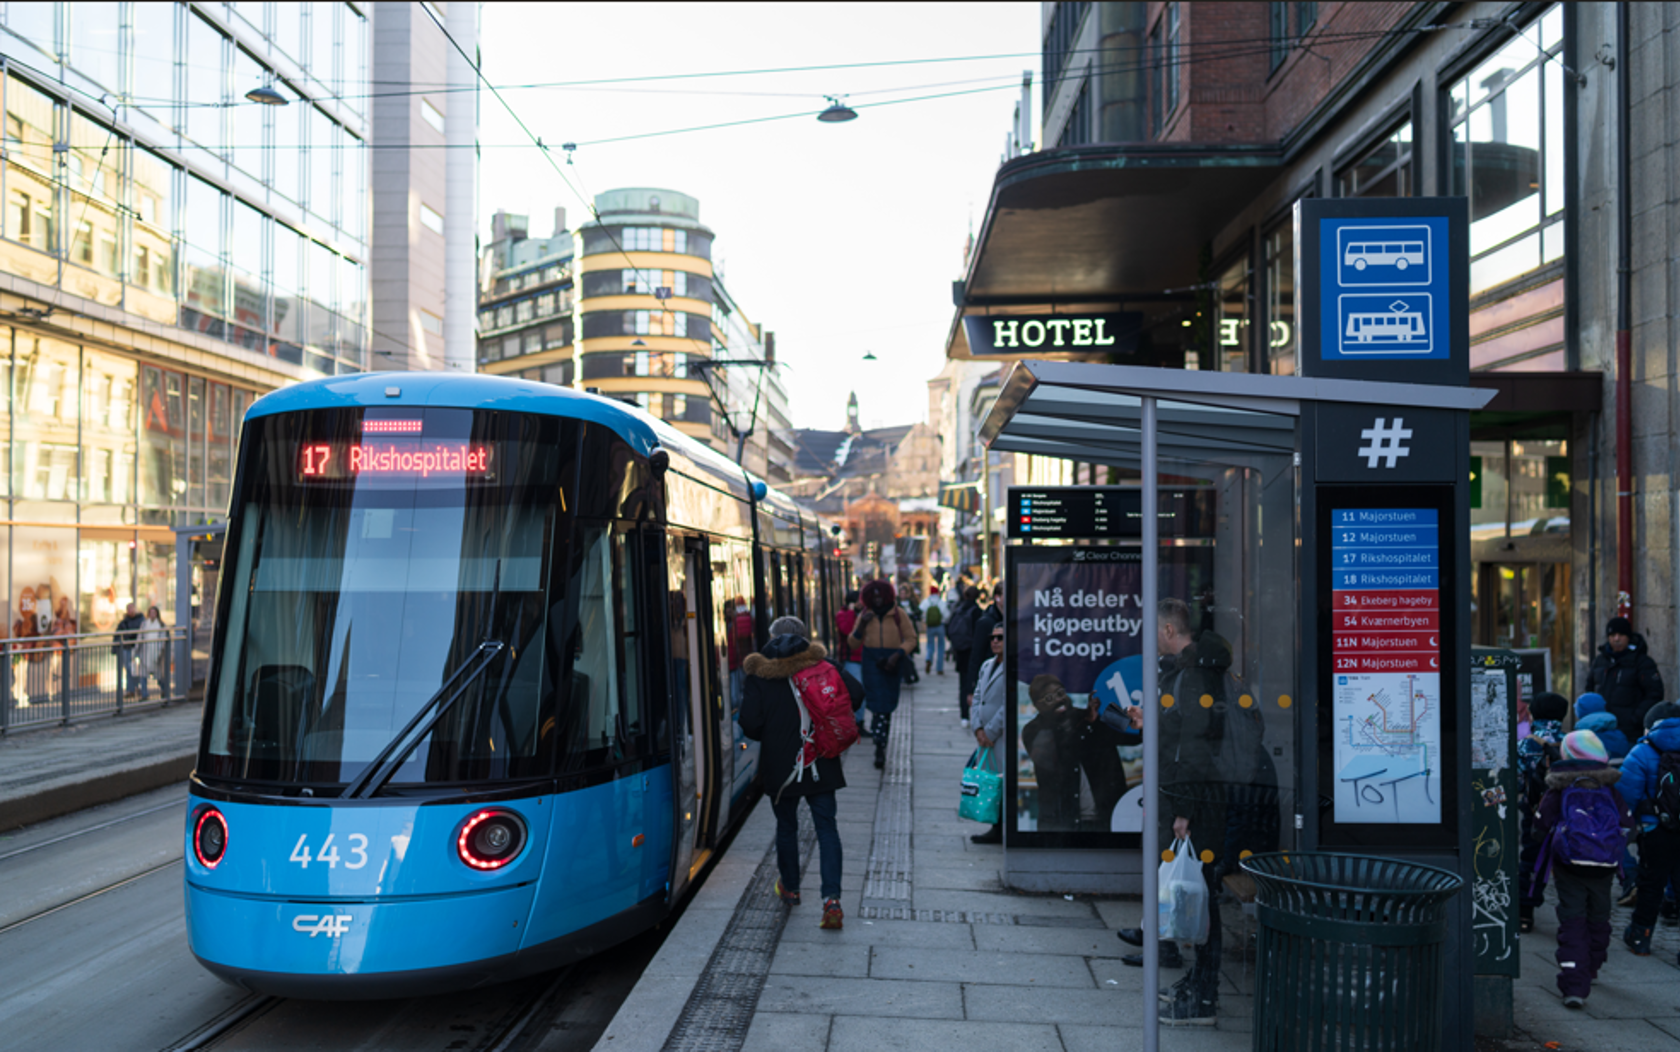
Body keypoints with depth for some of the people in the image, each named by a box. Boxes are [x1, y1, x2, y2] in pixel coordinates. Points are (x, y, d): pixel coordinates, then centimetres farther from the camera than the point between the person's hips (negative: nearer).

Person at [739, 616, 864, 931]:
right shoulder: (821, 664, -1)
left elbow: (750, 722, -12)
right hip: (821, 765, 1)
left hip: (781, 767, 0)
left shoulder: (760, 674, -5)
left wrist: (767, 737, 10)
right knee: (826, 828, 2)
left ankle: (790, 888, 34)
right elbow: (855, 694, -6)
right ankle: (832, 899, -10)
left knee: (786, 827, 18)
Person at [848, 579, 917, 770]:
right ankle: (880, 746, -9)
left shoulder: (899, 615, 1)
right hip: (872, 661, 0)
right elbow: (854, 641, 8)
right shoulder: (864, 616, 7)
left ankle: (880, 745, 14)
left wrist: (898, 654, -16)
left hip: (892, 662, 0)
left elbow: (910, 639, 0)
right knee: (877, 702, -10)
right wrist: (862, 625, -10)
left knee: (887, 704, 4)